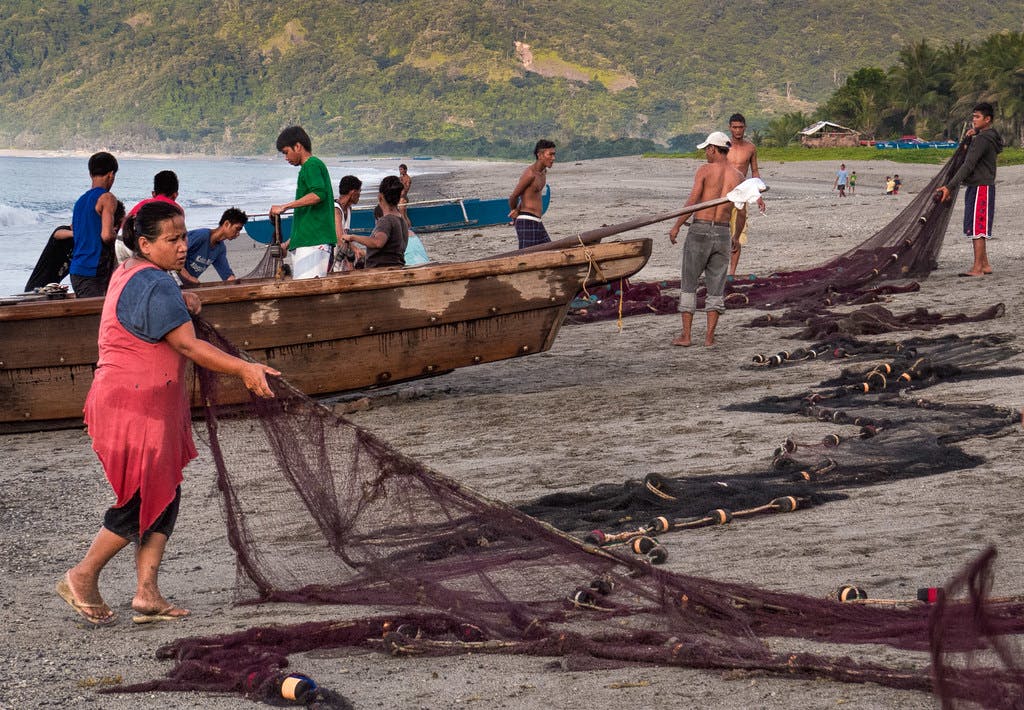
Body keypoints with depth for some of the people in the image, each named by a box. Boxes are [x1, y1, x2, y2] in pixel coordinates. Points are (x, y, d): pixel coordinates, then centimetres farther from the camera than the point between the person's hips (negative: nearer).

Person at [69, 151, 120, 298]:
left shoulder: (80, 200, 16)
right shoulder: (107, 198, -9)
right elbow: (106, 235, -20)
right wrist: (115, 235, 2)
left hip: (76, 270, 8)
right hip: (94, 271, -8)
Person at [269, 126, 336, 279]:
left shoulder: (312, 165, -5)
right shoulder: (308, 167, 26)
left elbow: (318, 194, -24)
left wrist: (284, 207, -20)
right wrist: (288, 243, 31)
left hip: (313, 241, -10)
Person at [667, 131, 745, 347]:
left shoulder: (705, 170, -7)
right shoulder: (738, 176, 6)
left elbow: (692, 203, -13)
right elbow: (742, 213, 9)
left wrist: (676, 227, -3)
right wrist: (736, 237, 24)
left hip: (699, 231, -3)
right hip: (722, 234, 3)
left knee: (688, 284, 6)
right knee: (716, 287, 11)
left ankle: (685, 336, 3)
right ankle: (709, 336, 6)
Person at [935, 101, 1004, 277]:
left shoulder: (982, 139, -15)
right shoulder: (990, 138, 17)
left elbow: (969, 165, -21)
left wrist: (949, 187, -24)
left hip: (980, 188, -10)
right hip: (975, 188, 10)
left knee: (977, 229, -11)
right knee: (975, 230, 14)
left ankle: (977, 268, -12)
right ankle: (985, 264, 17)